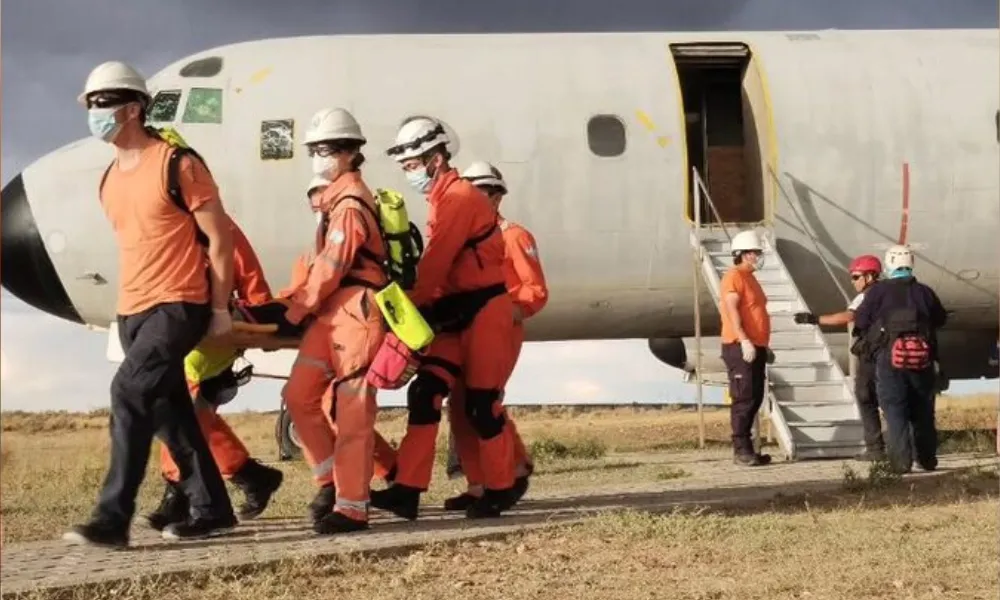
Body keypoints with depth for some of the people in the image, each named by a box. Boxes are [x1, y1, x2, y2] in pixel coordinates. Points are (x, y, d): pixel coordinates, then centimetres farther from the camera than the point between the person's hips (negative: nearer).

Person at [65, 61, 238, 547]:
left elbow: (219, 237, -8)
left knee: (130, 393, -20)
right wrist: (132, 303, 20)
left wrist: (220, 309, -8)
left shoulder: (177, 165, -9)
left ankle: (112, 519, -21)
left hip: (177, 306, -8)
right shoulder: (110, 179, 13)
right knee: (169, 411, 9)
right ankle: (211, 510, 20)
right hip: (131, 310, 8)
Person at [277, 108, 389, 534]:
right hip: (332, 312, 9)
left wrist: (297, 310, -5)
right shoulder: (337, 199, 20)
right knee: (298, 395, 6)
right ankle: (332, 479, 16)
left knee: (351, 410, -6)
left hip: (356, 309, -9)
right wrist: (303, 304, 14)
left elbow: (332, 266, -13)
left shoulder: (350, 202, -11)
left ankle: (352, 507, -1)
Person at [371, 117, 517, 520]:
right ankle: (408, 490, -5)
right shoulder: (444, 200, 17)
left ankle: (499, 490, 12)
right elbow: (442, 266, 13)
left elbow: (435, 263, -18)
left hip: (485, 310, -9)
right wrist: (426, 306, 3)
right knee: (425, 392, -2)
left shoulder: (460, 197, -14)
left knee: (482, 404, -3)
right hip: (458, 313, 9)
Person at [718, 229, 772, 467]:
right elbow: (732, 310, -20)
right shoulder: (734, 277, -9)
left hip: (755, 348, 10)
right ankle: (741, 451, -8)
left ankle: (746, 448, 14)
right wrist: (744, 341, -29)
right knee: (744, 399, -10)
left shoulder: (750, 278, 21)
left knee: (755, 399, 10)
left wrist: (764, 345, 23)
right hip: (740, 348, -10)